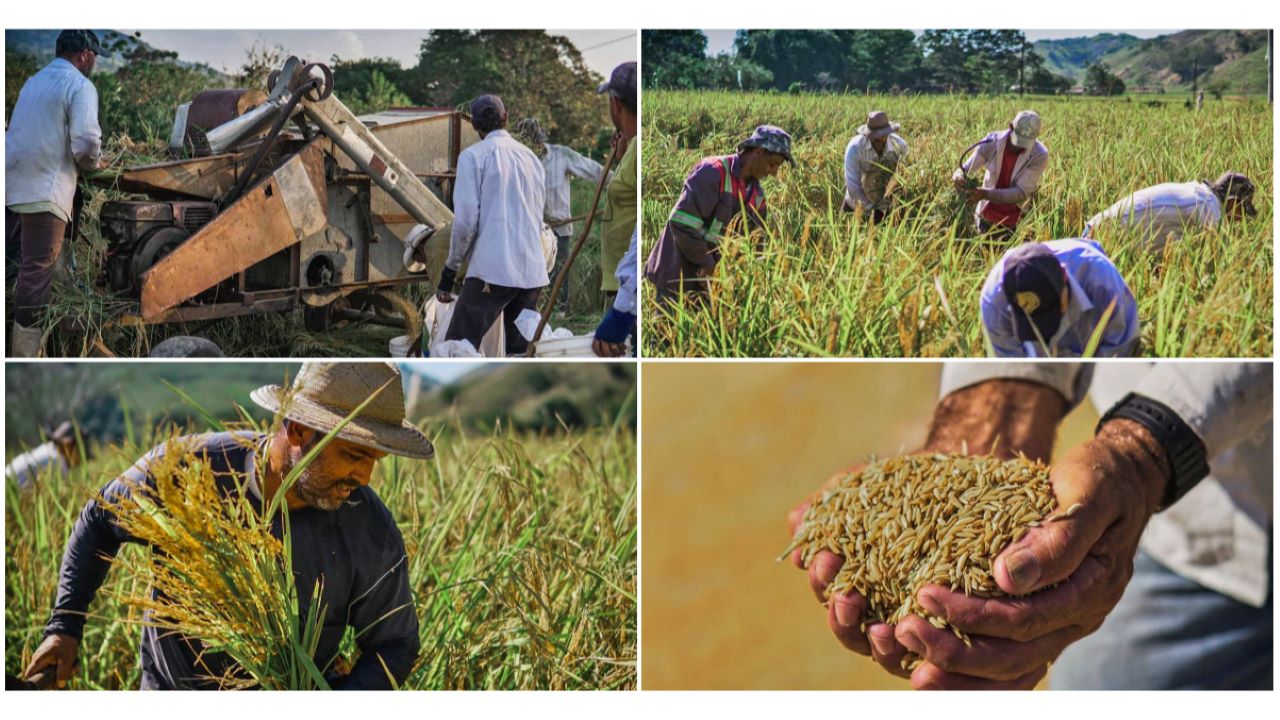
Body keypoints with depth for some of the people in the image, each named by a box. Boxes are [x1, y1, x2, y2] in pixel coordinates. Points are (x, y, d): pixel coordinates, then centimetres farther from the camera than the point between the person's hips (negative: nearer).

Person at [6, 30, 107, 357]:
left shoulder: (34, 81, 20)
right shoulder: (80, 86, -6)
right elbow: (85, 143, -17)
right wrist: (94, 164, 4)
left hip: (11, 184, 8)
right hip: (43, 191, -7)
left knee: (9, 261, 15)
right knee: (37, 271, -2)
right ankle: (26, 351, 1)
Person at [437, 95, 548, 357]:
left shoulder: (473, 155, 0)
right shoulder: (532, 158, 17)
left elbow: (466, 220, -7)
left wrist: (450, 270, 1)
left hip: (492, 270, -6)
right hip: (533, 272, 6)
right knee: (520, 352, 12)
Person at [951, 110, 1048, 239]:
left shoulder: (1040, 155, -20)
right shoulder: (992, 141, -13)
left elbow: (1021, 193, -24)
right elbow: (964, 169, -11)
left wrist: (985, 194, -36)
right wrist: (958, 176, -37)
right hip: (985, 218, 2)